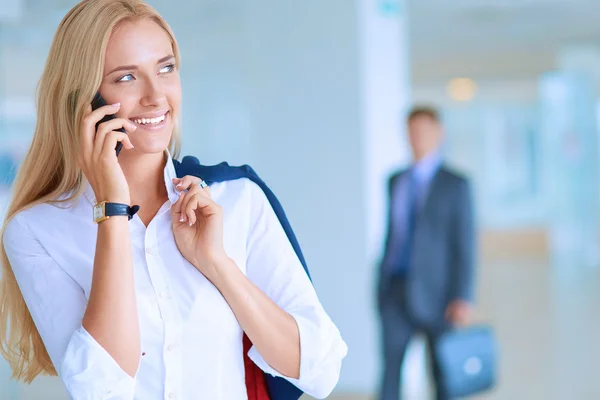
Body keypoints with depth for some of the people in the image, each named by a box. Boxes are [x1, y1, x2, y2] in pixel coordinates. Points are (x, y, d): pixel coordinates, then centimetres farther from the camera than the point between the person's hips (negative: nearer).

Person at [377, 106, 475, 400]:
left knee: (444, 375, 6)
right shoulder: (395, 181, 13)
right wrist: (382, 282, 14)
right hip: (395, 290, 4)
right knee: (390, 367, -4)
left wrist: (462, 298, -14)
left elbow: (465, 246, -7)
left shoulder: (455, 185, -3)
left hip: (434, 294, -3)